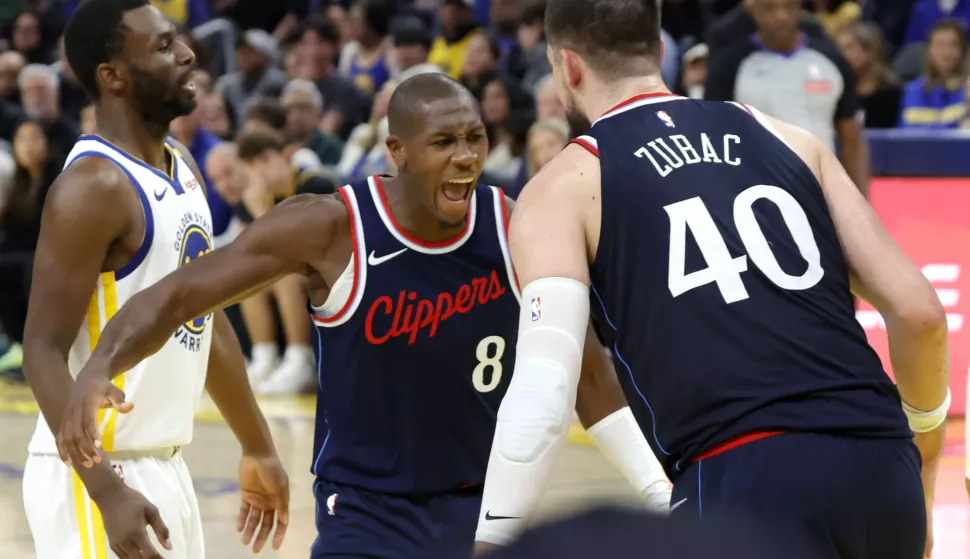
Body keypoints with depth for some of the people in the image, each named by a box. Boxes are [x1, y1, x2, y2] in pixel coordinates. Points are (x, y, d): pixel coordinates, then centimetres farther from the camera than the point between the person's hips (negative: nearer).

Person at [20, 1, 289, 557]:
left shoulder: (182, 166, 10)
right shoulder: (93, 186, -17)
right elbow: (44, 352, -21)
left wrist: (259, 449, 24)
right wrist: (107, 491, -29)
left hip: (166, 468, 9)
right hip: (99, 472, -9)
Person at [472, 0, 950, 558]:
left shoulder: (563, 188, 9)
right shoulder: (788, 138, 21)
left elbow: (543, 387, -6)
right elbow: (919, 311, 15)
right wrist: (920, 478, 28)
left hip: (750, 480, -5)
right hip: (883, 470, 6)